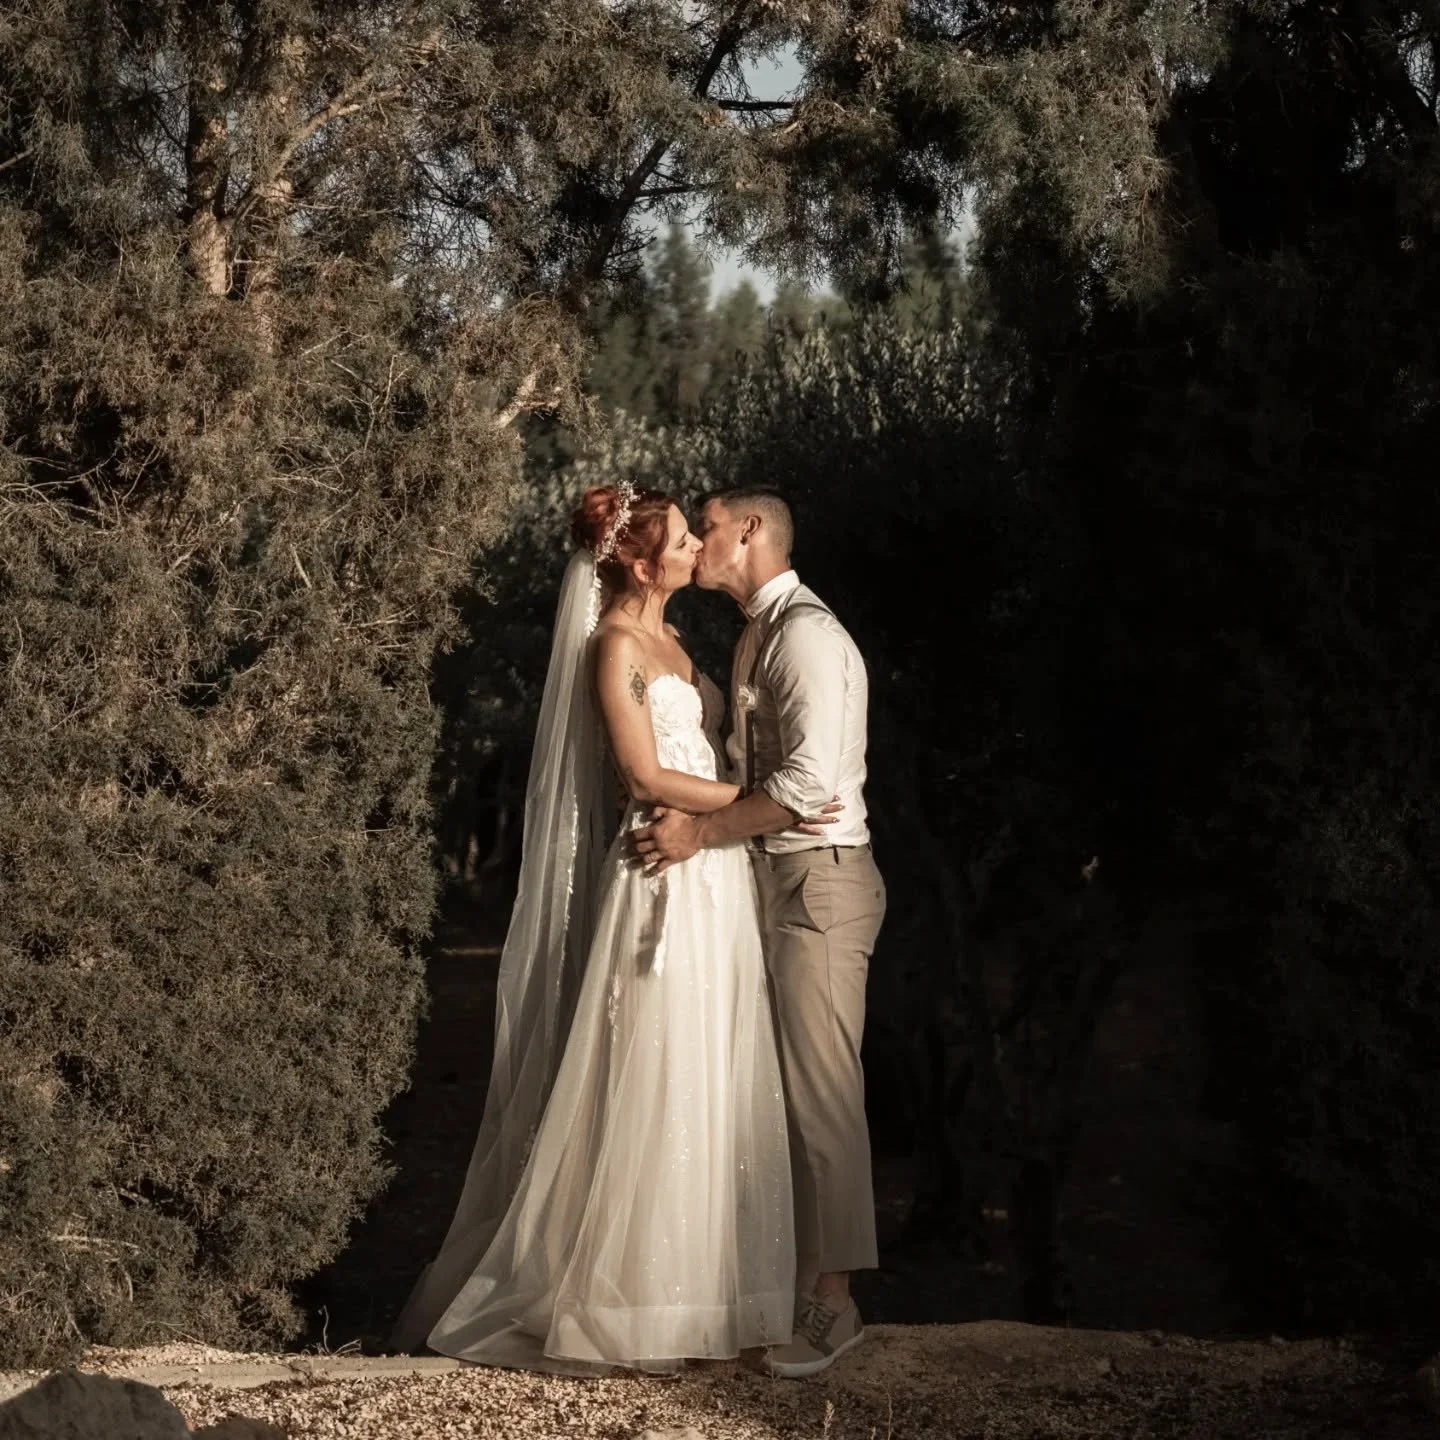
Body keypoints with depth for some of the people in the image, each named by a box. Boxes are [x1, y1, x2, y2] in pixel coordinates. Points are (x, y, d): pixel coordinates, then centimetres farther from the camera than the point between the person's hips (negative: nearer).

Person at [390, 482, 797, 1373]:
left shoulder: (667, 641, 18)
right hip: (664, 879, -8)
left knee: (711, 1090, 8)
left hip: (715, 880, 8)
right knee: (653, 1091, -5)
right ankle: (611, 1305, 3)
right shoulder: (615, 644, -7)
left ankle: (696, 1291, 14)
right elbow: (645, 775, -14)